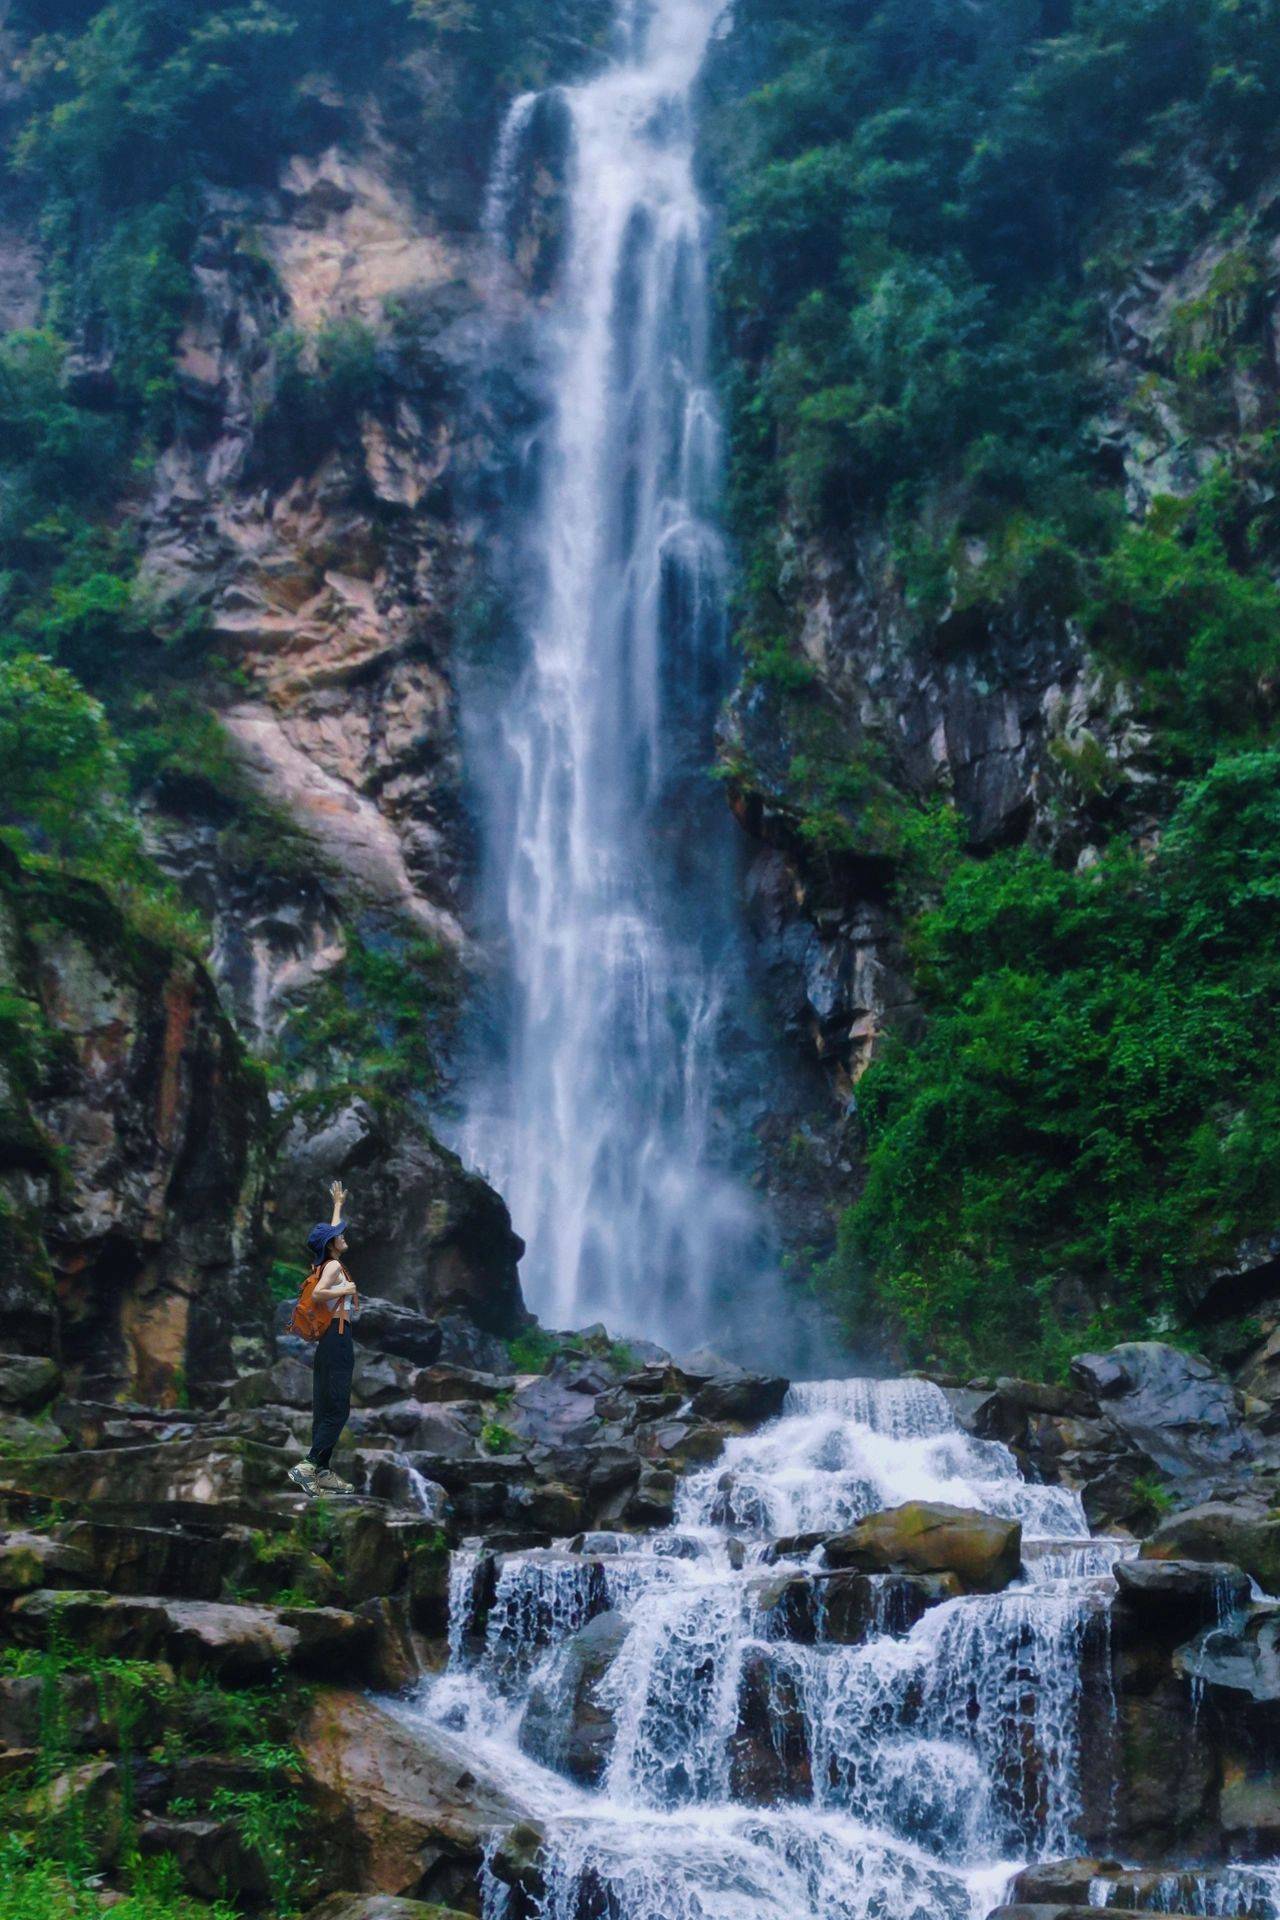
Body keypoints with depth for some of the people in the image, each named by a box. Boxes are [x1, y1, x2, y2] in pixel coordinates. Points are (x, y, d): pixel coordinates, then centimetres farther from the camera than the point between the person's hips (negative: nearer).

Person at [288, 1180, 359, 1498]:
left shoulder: (329, 1262, 14)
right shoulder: (334, 1266, -10)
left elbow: (332, 1231, 32)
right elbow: (317, 1294, -28)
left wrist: (338, 1203, 44)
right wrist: (344, 1290, -15)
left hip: (331, 1338, 9)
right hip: (338, 1337, -9)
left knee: (326, 1409, 6)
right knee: (338, 1409, -11)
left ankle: (322, 1471, 6)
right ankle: (307, 1466, -18)